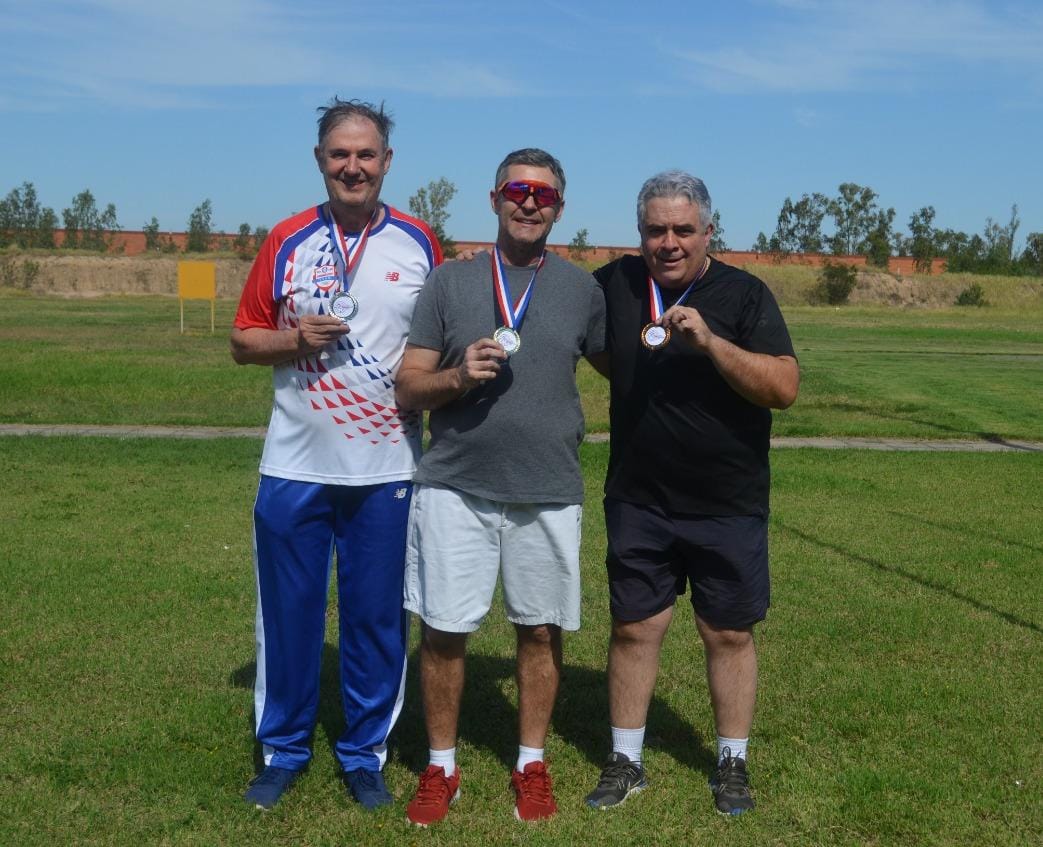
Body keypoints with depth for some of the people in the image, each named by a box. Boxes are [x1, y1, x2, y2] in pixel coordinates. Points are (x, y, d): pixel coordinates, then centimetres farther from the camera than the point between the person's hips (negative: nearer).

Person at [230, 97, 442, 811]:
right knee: (288, 615, 8)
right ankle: (284, 750, 26)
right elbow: (244, 342, 6)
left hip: (386, 469, 0)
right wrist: (295, 338, -13)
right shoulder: (288, 241, 3)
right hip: (295, 467, 0)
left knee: (377, 618, 7)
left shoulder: (419, 243, 3)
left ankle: (366, 753, 24)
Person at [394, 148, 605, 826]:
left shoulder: (584, 288, 6)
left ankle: (532, 765, 27)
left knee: (541, 631, 9)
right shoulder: (450, 282, 4)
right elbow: (408, 389, 2)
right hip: (455, 487, 0)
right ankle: (441, 769, 22)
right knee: (443, 631, 4)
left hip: (549, 492, 1)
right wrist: (459, 375, -16)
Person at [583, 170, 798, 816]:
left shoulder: (744, 294, -8)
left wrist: (709, 340, -28)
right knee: (635, 629, 9)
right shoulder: (616, 283, 1)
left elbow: (785, 388, -19)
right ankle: (626, 762, 24)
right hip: (639, 502, 2)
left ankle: (733, 764, 25)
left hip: (729, 507, -2)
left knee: (730, 635, 8)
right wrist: (626, 373, 7)